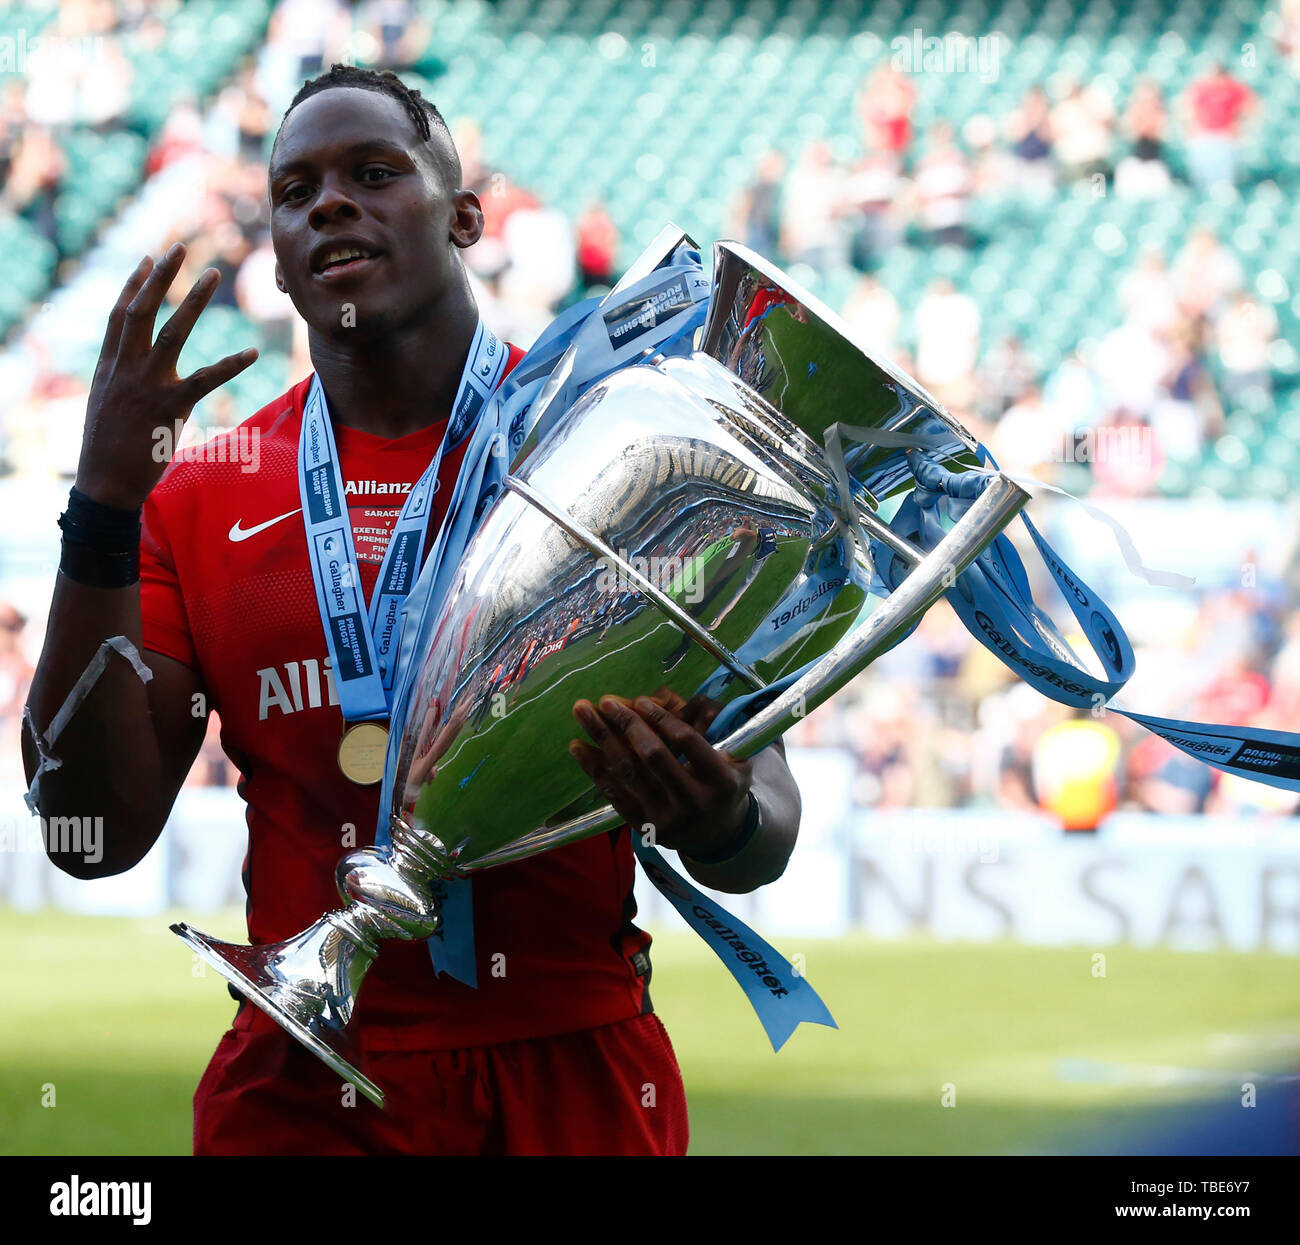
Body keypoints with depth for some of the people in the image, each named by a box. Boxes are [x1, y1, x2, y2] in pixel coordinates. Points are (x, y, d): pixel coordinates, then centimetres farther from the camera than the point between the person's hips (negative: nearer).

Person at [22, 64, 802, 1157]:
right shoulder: (195, 500, 4)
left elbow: (762, 806, 1)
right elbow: (98, 837, -3)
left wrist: (722, 826, -24)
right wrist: (104, 507, -11)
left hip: (576, 1076, 0)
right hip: (304, 1093, 0)